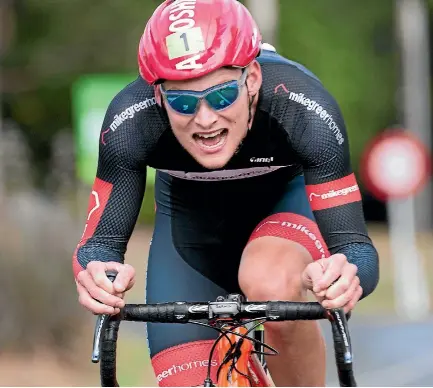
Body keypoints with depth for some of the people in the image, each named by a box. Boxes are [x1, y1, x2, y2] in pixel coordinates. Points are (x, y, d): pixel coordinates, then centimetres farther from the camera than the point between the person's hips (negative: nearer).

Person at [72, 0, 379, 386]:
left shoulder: (304, 109, -37)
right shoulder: (131, 120, -34)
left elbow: (352, 243, -36)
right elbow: (102, 239, -28)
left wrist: (346, 277, -61)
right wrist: (95, 274, -53)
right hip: (190, 217, 2)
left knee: (271, 286, -34)